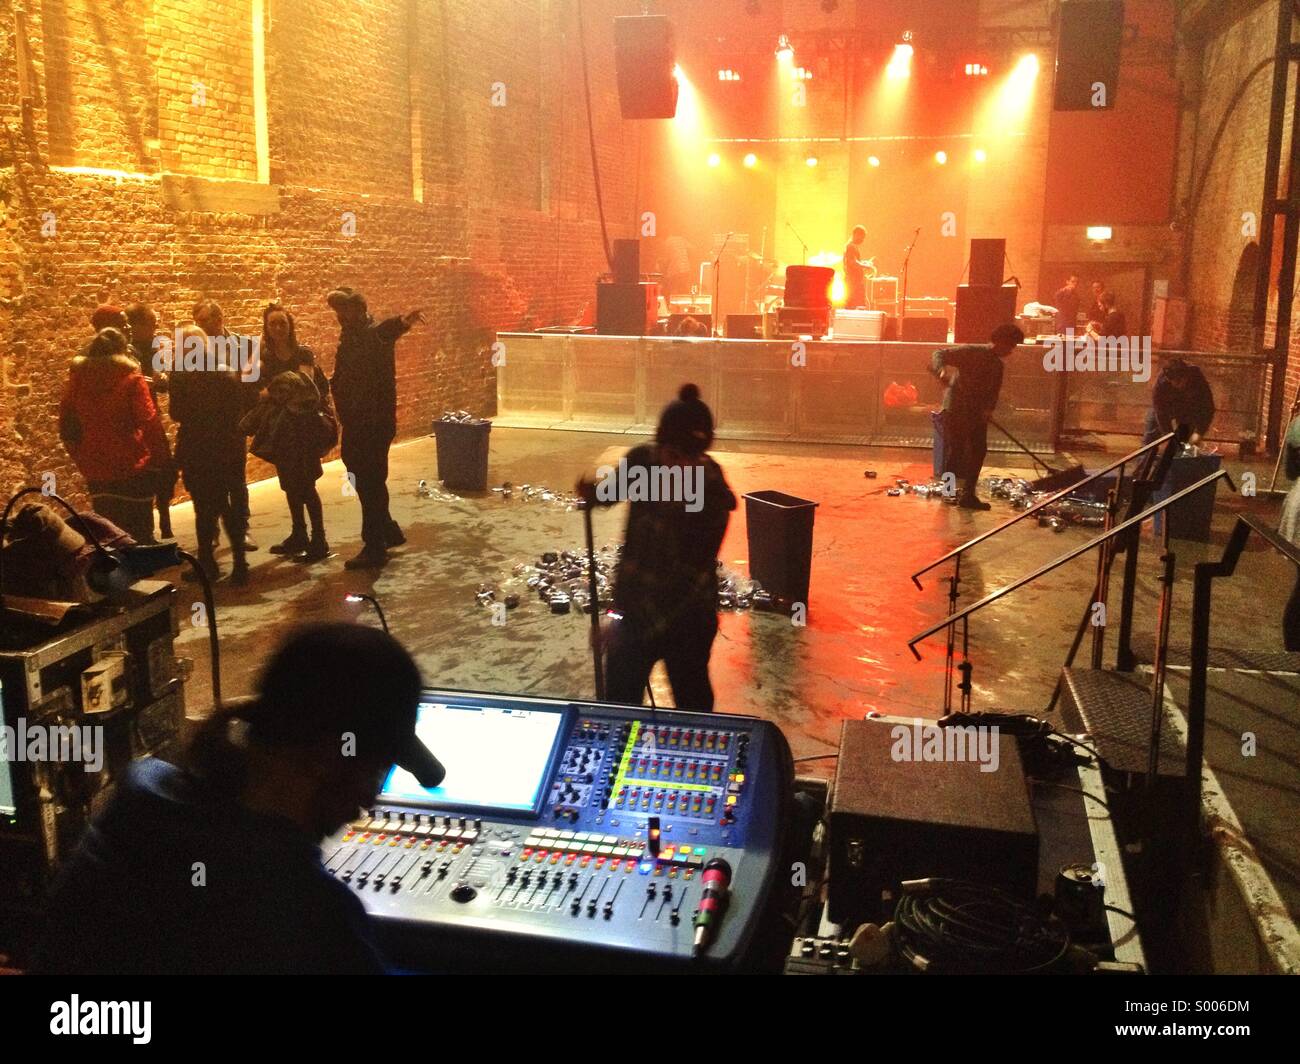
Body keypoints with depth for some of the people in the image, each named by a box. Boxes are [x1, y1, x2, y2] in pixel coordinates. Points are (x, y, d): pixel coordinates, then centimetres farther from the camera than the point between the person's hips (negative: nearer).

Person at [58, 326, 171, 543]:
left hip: (95, 470, 4)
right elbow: (150, 422, -13)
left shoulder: (77, 377, 5)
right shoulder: (130, 378, -8)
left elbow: (66, 424, 10)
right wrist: (161, 459, -7)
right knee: (139, 533, 3)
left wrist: (81, 457, 17)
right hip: (132, 468, -4)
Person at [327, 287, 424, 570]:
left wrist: (402, 323, -62)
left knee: (369, 483, -2)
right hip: (356, 423, 9)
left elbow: (386, 331, -39)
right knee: (364, 480, 18)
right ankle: (388, 531, 34)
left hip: (374, 423, -9)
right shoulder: (350, 337, 14)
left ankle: (375, 548, 7)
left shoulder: (374, 334, -14)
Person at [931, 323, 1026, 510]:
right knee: (957, 451, -7)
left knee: (979, 450, 5)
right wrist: (942, 370, -36)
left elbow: (993, 392, 8)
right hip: (956, 409, -8)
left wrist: (989, 409, -13)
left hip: (978, 413, 8)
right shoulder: (972, 352, -11)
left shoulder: (997, 365, 11)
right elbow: (940, 354, -14)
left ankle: (968, 495, 12)